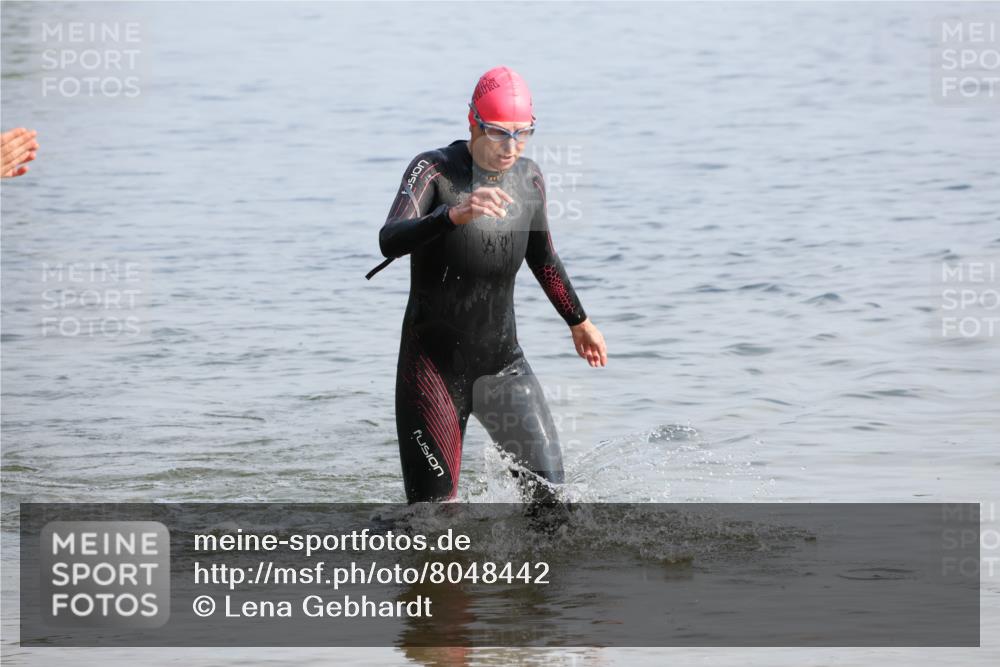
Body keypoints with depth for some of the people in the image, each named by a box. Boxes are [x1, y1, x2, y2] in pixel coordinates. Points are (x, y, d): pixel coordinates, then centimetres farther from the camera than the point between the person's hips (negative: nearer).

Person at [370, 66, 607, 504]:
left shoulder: (528, 178, 2)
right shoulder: (434, 171, -14)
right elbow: (389, 241, -32)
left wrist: (578, 321, 32)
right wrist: (455, 214, -49)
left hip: (502, 363, 5)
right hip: (434, 365, -5)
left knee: (548, 488, -5)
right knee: (434, 508, -9)